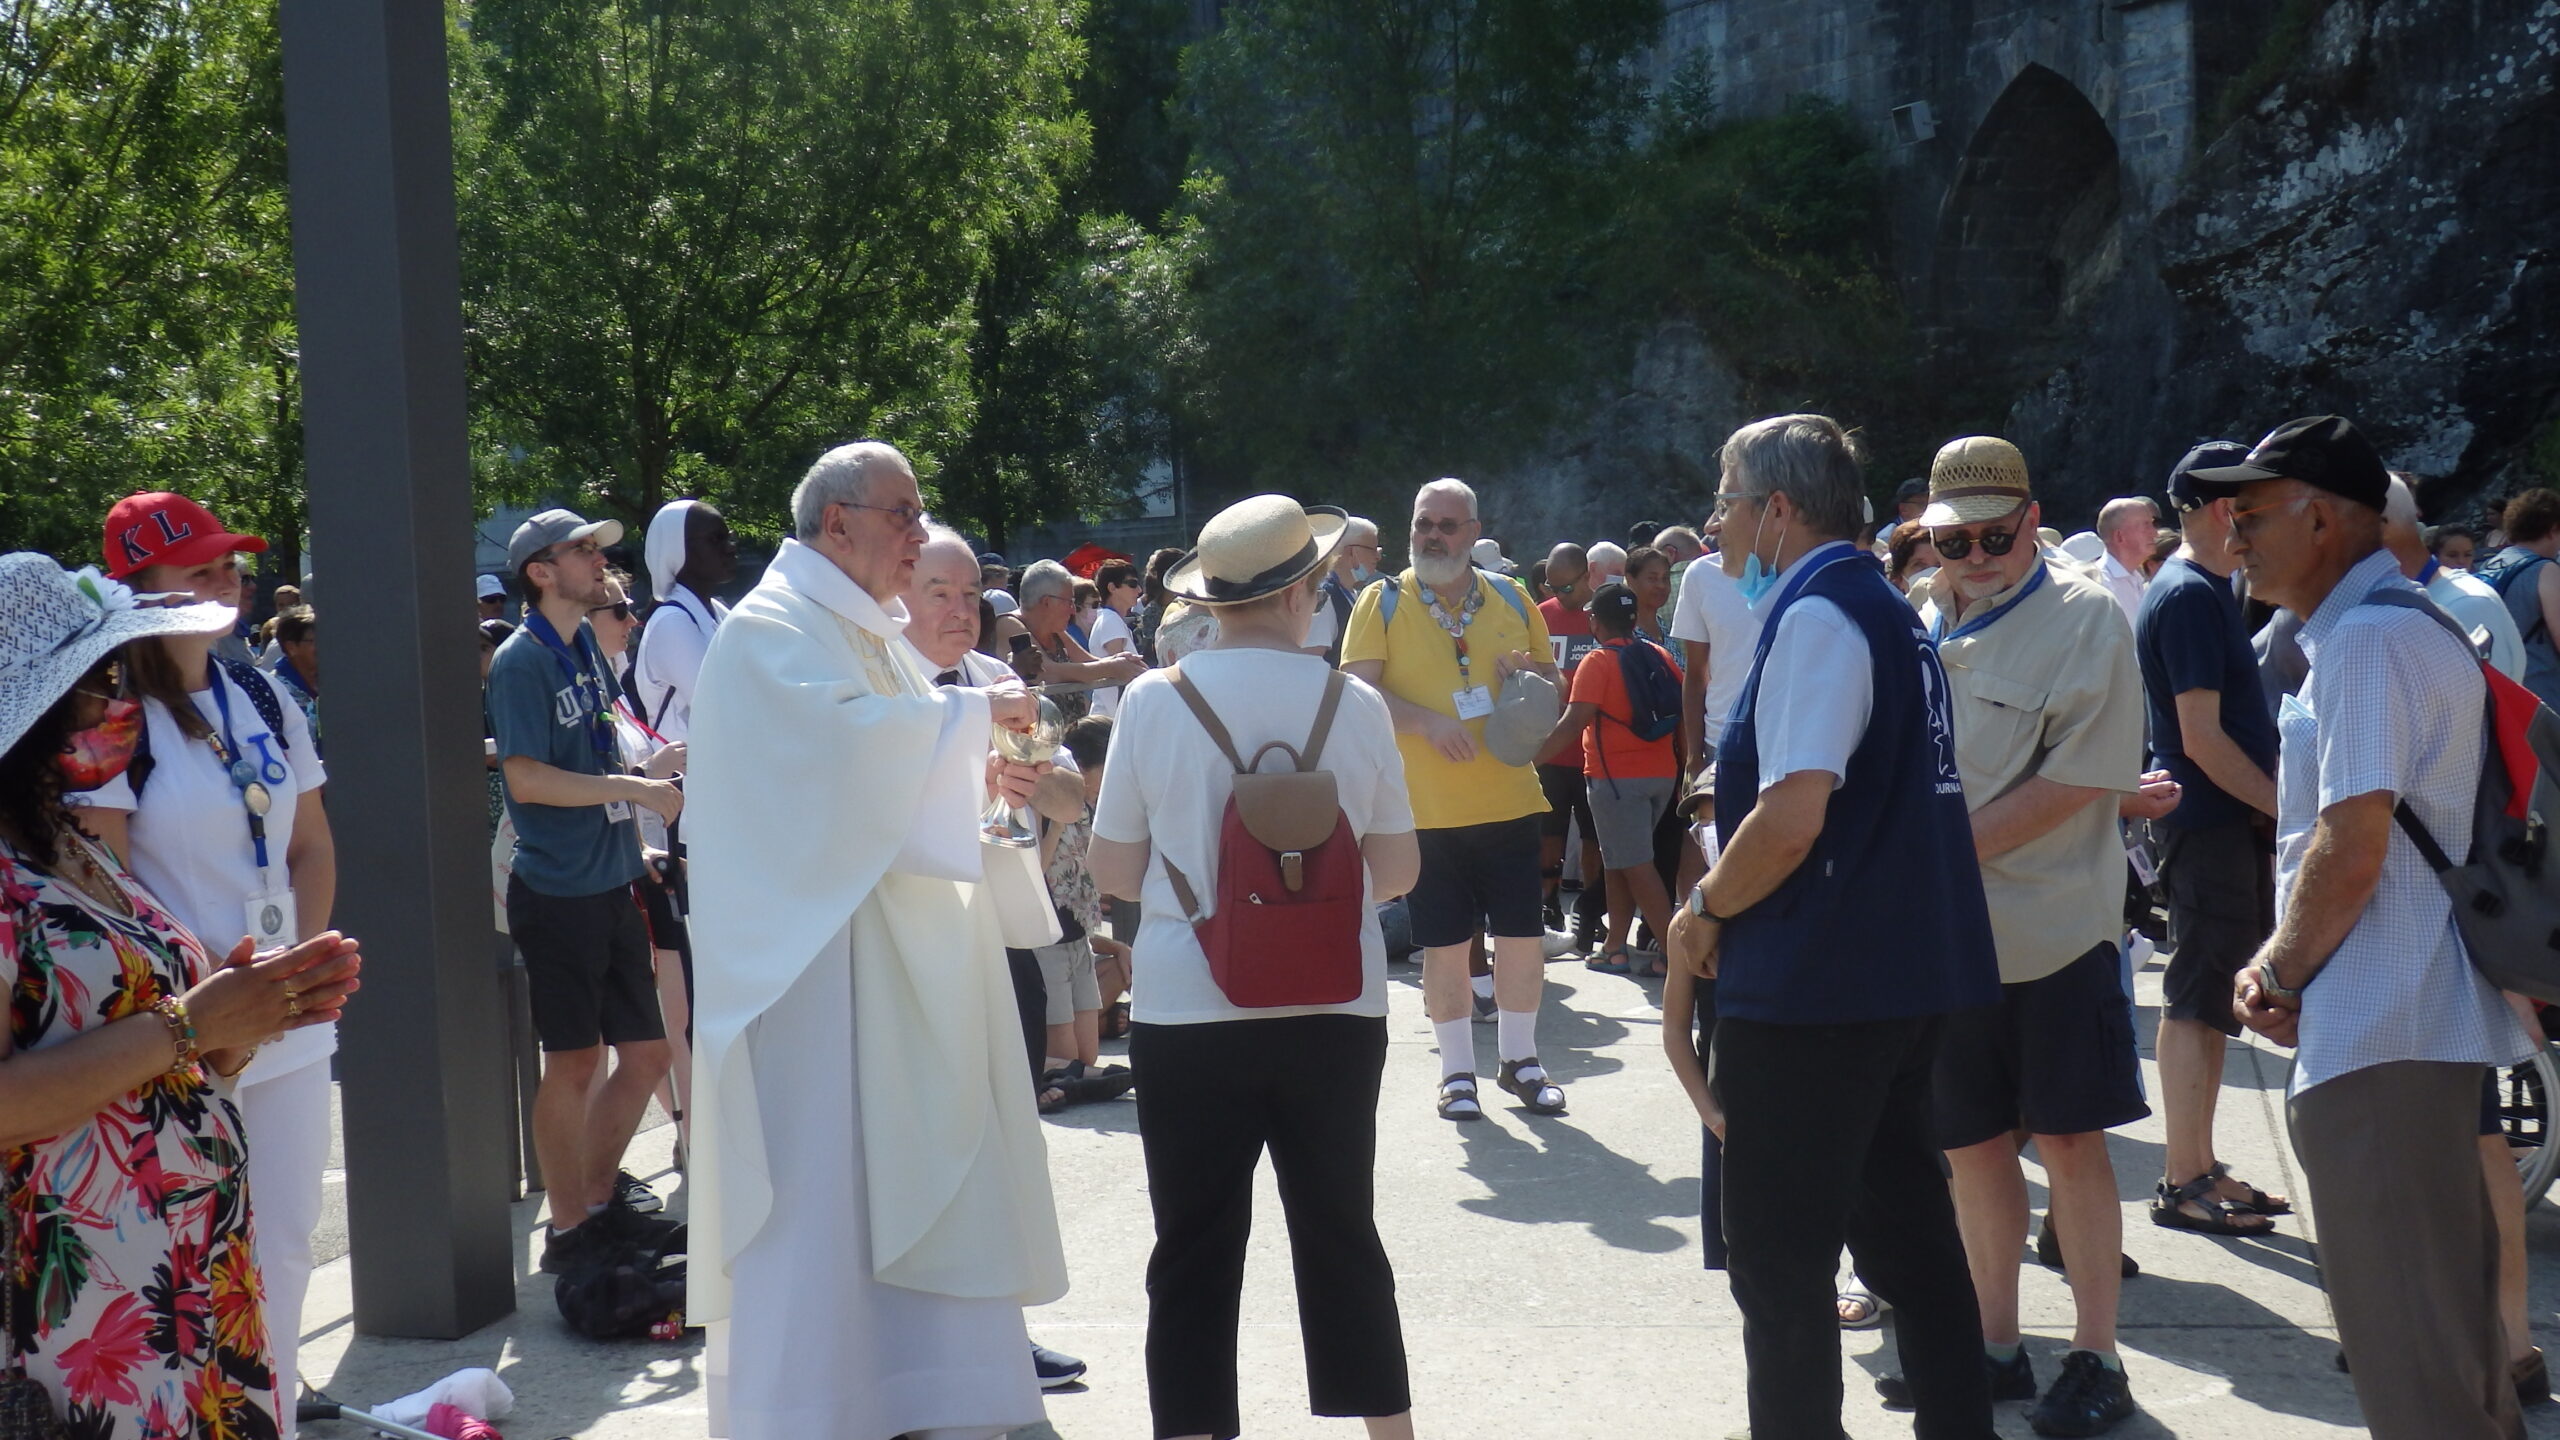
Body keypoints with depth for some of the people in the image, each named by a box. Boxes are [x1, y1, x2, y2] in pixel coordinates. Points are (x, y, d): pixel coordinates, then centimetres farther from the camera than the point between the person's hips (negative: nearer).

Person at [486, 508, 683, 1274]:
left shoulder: (588, 646, 12)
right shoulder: (521, 660, -12)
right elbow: (527, 778, -20)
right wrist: (636, 788, -19)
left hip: (613, 886, 8)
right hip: (558, 891, -8)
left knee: (646, 1054, 12)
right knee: (574, 1063, 2)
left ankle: (600, 1202, 27)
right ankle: (569, 1229, 16)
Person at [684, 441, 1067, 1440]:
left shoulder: (874, 633, 18)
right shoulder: (769, 630, -10)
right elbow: (847, 730, -26)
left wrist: (977, 774, 6)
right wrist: (974, 710, -15)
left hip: (901, 960, 9)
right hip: (816, 958, -9)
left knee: (917, 1185, 11)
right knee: (820, 1181, -4)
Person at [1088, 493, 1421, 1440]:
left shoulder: (1153, 701, -6)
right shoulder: (1355, 704, -3)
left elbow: (1114, 870, 0)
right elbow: (1397, 870, 4)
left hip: (1189, 1011, -1)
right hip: (1334, 1011, 2)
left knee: (1195, 1256, 6)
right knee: (1342, 1238, 15)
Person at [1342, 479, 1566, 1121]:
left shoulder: (1510, 598, 9)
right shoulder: (1383, 602, 0)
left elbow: (1552, 679, 18)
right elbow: (1358, 688, -9)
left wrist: (1529, 675, -6)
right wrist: (1427, 721, -21)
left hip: (1507, 799, 3)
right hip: (1425, 809, -3)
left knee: (1523, 936, 6)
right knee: (1445, 944, 4)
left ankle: (1519, 1059, 25)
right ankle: (1457, 1071, 19)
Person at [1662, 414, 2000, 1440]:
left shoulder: (1815, 613, -15)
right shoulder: (1890, 612, 14)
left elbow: (1791, 817, -24)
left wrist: (1704, 911, -9)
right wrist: (1728, 899, 16)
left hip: (1813, 985, -9)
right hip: (1910, 971, 9)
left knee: (1780, 1265, 2)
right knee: (1905, 1229, 17)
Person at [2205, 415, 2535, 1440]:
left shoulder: (2367, 639, -16)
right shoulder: (2409, 625, 18)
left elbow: (2348, 853, -22)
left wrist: (2279, 975, -7)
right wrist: (2285, 961, 12)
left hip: (2375, 1038, -10)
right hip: (2430, 1016, 10)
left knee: (2404, 1347, -3)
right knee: (2452, 1323, 19)